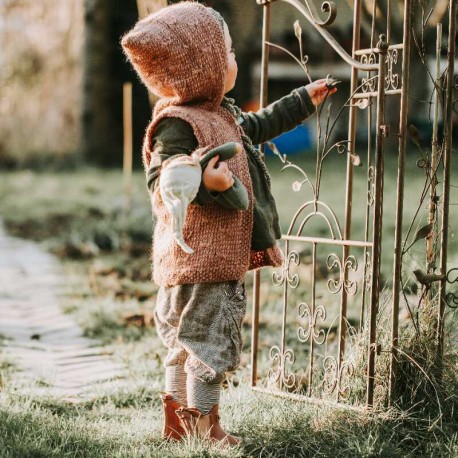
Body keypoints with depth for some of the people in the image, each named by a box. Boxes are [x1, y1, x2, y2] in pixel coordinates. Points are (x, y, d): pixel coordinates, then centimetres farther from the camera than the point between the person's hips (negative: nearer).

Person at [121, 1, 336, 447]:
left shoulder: (221, 114, 13)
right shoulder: (177, 124, -19)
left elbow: (255, 127, 32)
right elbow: (160, 183, -24)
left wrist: (303, 100, 40)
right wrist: (205, 182, -42)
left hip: (224, 257, 11)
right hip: (199, 262, -11)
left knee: (185, 343, 17)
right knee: (209, 342, -3)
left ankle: (176, 420, 27)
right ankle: (204, 427, 8)